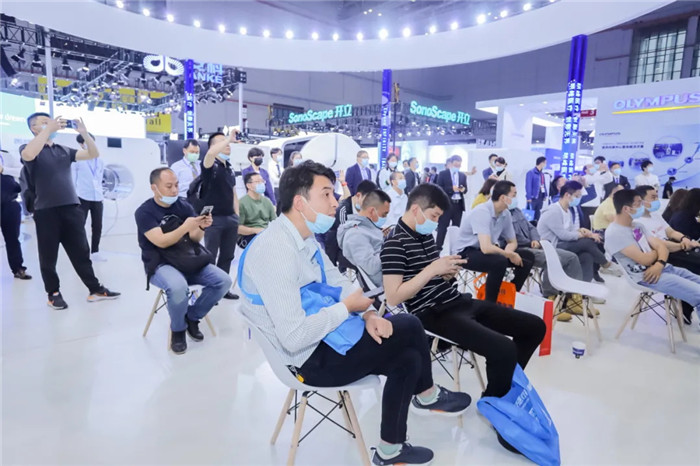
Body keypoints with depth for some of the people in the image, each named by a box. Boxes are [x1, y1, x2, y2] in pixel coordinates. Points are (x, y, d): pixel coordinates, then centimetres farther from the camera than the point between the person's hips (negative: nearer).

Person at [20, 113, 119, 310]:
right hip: (46, 210, -3)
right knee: (48, 256, 5)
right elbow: (29, 155, -23)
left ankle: (95, 289, 13)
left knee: (81, 251, 8)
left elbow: (94, 154, 9)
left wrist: (84, 132, -4)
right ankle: (54, 293, 19)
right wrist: (49, 129, -20)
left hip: (72, 207, 4)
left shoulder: (64, 150, 15)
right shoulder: (28, 148, 2)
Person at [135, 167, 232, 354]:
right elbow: (162, 242, -20)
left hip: (188, 260, 5)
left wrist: (201, 227, -22)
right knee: (179, 287, -37)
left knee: (223, 280, -15)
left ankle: (192, 317, 6)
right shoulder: (144, 212, -8)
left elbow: (195, 239, 0)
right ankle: (178, 330, -7)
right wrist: (185, 226, -34)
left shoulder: (184, 206, 4)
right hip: (160, 265, -5)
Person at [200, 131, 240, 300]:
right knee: (210, 256, 1)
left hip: (230, 218, 7)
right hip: (213, 218, -7)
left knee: (227, 256, 14)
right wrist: (228, 138, -24)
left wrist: (238, 216, 13)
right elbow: (210, 153, -33)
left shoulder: (229, 168, 15)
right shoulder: (211, 165, -7)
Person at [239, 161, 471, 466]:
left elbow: (338, 283, 9)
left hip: (329, 336, 9)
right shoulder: (276, 251, -28)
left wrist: (368, 314, -9)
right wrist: (347, 308, -18)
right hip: (314, 357, -9)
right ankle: (427, 395, 24)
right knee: (410, 327, -4)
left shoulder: (304, 238, 4)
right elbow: (294, 337, -31)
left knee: (408, 359, 5)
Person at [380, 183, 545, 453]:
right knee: (504, 349, -28)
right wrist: (432, 269, -22)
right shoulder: (395, 244, -14)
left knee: (534, 327, 10)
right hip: (434, 314, -9)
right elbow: (393, 298, -21)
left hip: (458, 301, 9)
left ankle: (502, 387, 23)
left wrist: (448, 272, 0)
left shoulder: (426, 234, 12)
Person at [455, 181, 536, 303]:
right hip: (466, 253, -8)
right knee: (500, 261, -34)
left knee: (527, 257, -3)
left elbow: (512, 242, 10)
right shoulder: (482, 212, -27)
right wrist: (509, 254, -21)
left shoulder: (506, 213, -3)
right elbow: (486, 248, -37)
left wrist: (508, 251, -14)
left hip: (488, 249, 8)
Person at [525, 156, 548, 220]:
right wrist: (529, 197, -17)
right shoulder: (531, 173, -10)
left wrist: (545, 195, 10)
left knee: (538, 213, 12)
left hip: (540, 197, 7)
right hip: (533, 197, -7)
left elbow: (544, 185, 17)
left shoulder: (542, 174, 13)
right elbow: (528, 186, -13)